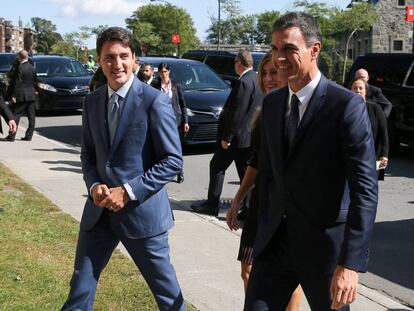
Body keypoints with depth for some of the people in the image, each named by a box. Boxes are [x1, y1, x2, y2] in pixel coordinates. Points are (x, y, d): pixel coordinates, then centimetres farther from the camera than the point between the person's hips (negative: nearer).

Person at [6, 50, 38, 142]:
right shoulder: (32, 68, 8)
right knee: (31, 116, 7)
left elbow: (17, 82, -15)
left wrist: (13, 95, -13)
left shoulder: (20, 68, -14)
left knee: (15, 115, -1)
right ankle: (29, 135, 9)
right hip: (31, 95, 6)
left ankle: (11, 136, -1)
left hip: (21, 96, -6)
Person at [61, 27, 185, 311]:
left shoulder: (154, 101, -12)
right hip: (100, 210, 5)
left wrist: (128, 191, -18)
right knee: (80, 288, 12)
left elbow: (173, 160, -13)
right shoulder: (92, 101, 7)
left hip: (142, 210, -5)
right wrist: (94, 185, -6)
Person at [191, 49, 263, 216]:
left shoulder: (243, 82, -19)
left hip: (237, 135, -9)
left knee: (217, 167, 3)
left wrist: (227, 137, -17)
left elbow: (237, 113, -22)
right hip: (250, 136, 9)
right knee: (246, 171, 12)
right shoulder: (257, 79, 9)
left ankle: (212, 204, 8)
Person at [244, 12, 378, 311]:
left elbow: (365, 189, -18)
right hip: (275, 240, 5)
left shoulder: (347, 104, -14)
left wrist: (351, 263, -24)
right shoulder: (271, 102, 6)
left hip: (325, 243, -5)